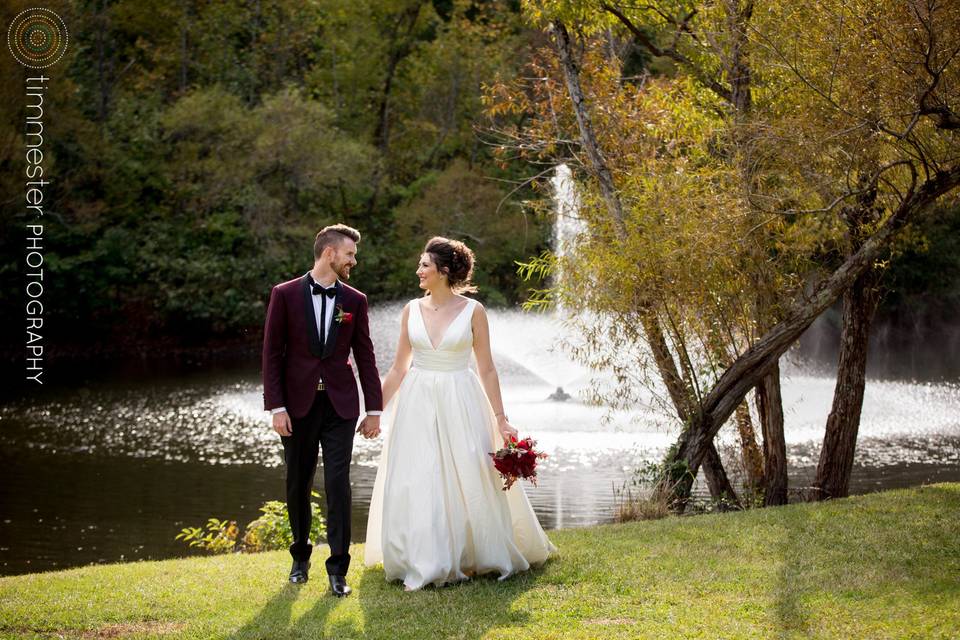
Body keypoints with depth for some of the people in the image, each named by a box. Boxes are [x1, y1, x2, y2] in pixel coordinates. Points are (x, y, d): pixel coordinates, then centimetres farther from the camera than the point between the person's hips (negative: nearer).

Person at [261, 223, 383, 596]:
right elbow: (272, 353, -3)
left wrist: (374, 410, 4)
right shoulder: (285, 295, -2)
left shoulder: (355, 300, 5)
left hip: (340, 404, 1)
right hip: (298, 404, -1)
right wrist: (276, 407, -9)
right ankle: (301, 556, 29)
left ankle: (338, 568, -1)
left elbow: (365, 356, 7)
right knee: (297, 485, 10)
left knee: (338, 484, -6)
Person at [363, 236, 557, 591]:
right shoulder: (412, 310, 4)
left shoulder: (472, 311, -4)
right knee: (414, 483, -1)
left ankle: (469, 557, 20)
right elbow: (398, 368, 10)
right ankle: (423, 563, 7)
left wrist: (500, 419, -4)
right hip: (418, 404, 3)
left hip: (459, 403, -3)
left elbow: (487, 369, -1)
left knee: (467, 480, 2)